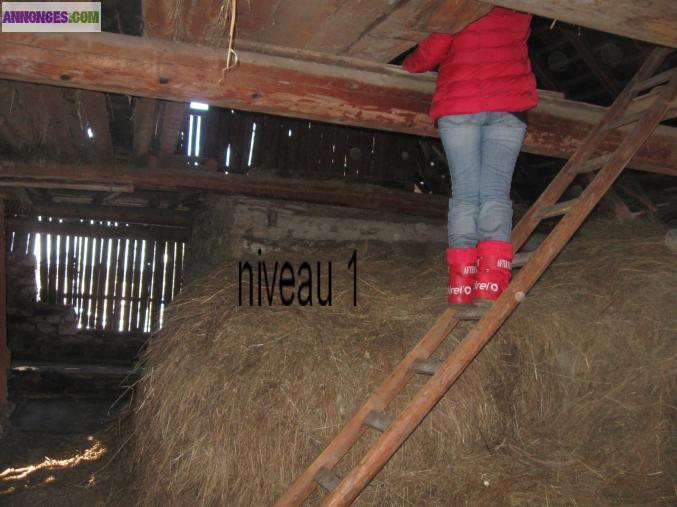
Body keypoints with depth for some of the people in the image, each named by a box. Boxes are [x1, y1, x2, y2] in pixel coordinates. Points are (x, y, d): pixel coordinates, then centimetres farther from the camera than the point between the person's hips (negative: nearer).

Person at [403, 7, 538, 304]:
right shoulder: (519, 12, 17)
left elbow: (433, 50, 1)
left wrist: (409, 66, 20)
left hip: (458, 106, -1)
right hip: (508, 105, 1)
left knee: (464, 195, -3)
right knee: (496, 194, -6)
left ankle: (461, 291, -11)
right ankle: (490, 291, -20)